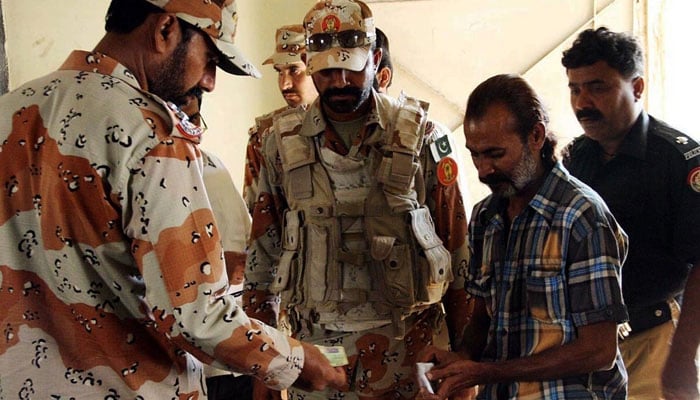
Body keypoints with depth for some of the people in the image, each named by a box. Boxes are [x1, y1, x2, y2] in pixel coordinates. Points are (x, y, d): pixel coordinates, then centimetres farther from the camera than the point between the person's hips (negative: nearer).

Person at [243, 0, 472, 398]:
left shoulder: (421, 135, -3)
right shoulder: (284, 141, 2)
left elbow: (456, 243, 0)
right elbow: (263, 249, 8)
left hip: (404, 338, -1)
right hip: (312, 343, 2)